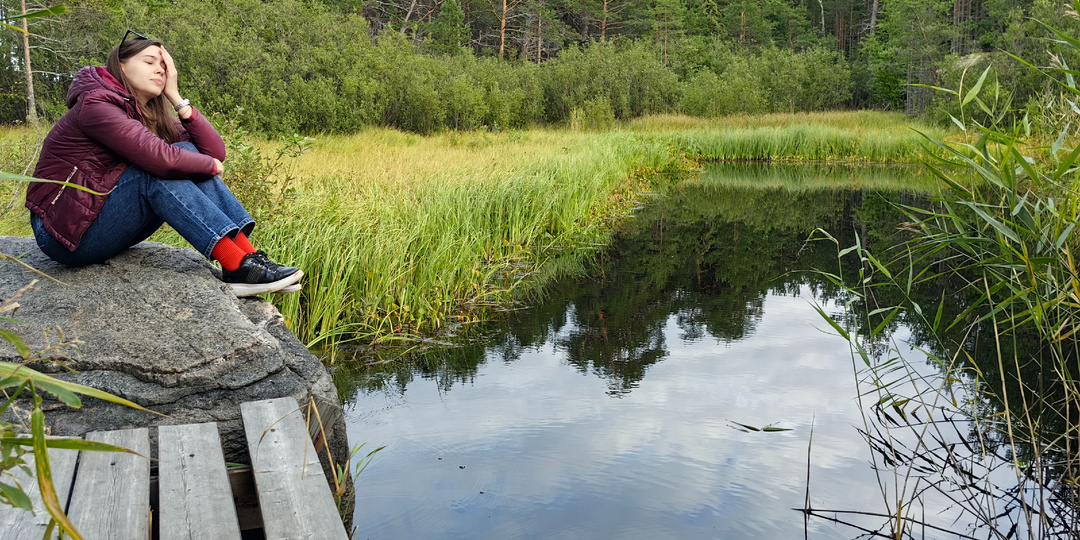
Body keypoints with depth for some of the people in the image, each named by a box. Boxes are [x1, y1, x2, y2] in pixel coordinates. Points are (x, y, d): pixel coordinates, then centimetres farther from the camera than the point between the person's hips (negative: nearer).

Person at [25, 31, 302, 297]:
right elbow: (158, 157, -32)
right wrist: (210, 166, -15)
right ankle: (237, 267, -34)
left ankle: (249, 256, -22)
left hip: (106, 223, 7)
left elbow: (215, 152, -6)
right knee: (158, 171, -26)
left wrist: (175, 96, -7)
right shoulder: (95, 105, -18)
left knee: (186, 153, -9)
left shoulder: (152, 114, 6)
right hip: (65, 233, -7)